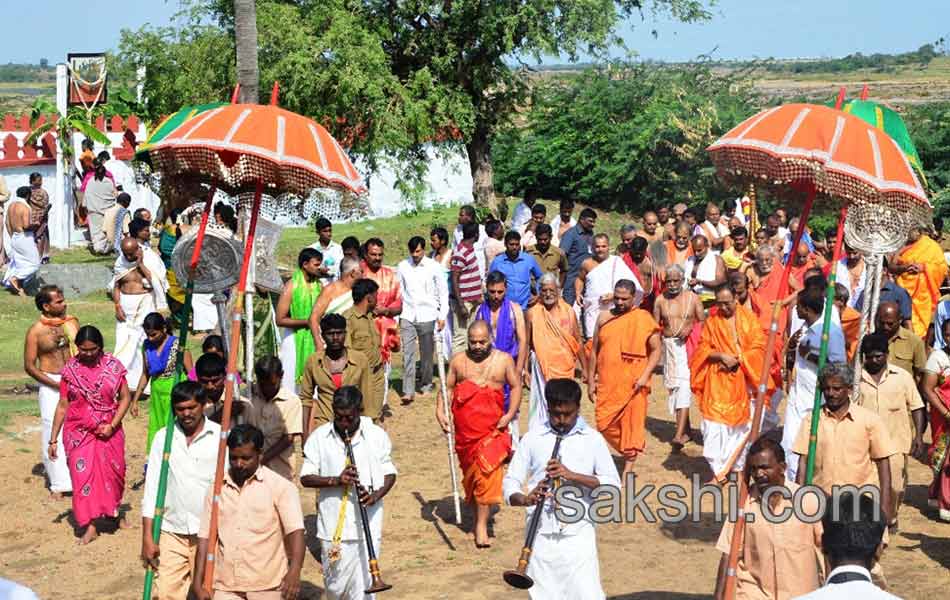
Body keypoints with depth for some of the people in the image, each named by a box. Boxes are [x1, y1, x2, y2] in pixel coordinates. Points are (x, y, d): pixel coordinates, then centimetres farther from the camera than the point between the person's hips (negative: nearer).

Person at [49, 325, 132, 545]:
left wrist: (112, 425, -13)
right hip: (79, 433, 0)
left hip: (109, 432, 1)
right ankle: (90, 526, 3)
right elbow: (62, 405, -1)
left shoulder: (113, 366, -5)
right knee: (83, 475, -3)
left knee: (113, 473, 10)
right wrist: (53, 439, -1)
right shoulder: (70, 369, -5)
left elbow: (124, 398, -1)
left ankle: (114, 512, 34)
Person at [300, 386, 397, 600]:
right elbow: (305, 478, 1)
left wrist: (376, 495, -14)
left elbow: (390, 474, 6)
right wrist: (335, 480, -17)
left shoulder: (377, 436, 0)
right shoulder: (319, 437, 0)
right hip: (333, 526, 1)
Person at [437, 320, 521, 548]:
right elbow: (447, 387, 11)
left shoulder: (503, 360, 5)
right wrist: (440, 410, -5)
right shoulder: (458, 360, 7)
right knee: (470, 472, 10)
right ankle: (478, 514, 26)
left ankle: (481, 525, -8)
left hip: (493, 428, -2)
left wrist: (510, 414, -3)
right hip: (465, 429, 2)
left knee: (487, 473, -11)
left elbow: (516, 386, 9)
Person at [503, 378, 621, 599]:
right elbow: (510, 483, 3)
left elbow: (613, 485, -2)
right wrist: (525, 499, -19)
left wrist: (573, 475, -14)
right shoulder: (532, 438, 6)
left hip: (578, 533, -1)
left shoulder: (593, 439, 4)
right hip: (541, 535, 1)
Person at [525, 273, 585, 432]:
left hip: (565, 367, 2)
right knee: (543, 405, -6)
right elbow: (526, 343, 2)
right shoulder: (532, 313, -2)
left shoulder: (568, 312, 3)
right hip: (542, 365, -2)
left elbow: (578, 342, 8)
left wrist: (584, 368, 8)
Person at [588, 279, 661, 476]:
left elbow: (655, 350, -1)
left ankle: (628, 467, 11)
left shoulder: (644, 319, -2)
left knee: (632, 423, -1)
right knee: (605, 425, 4)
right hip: (607, 384, 4)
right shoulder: (604, 318, 8)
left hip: (633, 384, -4)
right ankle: (628, 451, 28)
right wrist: (591, 381, 10)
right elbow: (594, 351, 12)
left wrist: (645, 375, -14)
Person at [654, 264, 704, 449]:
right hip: (669, 346, 4)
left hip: (688, 345, -4)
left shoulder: (692, 298, 0)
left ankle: (679, 434, -21)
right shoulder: (661, 300, 5)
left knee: (684, 385, -15)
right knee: (673, 386, 9)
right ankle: (687, 429, 24)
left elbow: (702, 321, 4)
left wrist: (690, 328, -15)